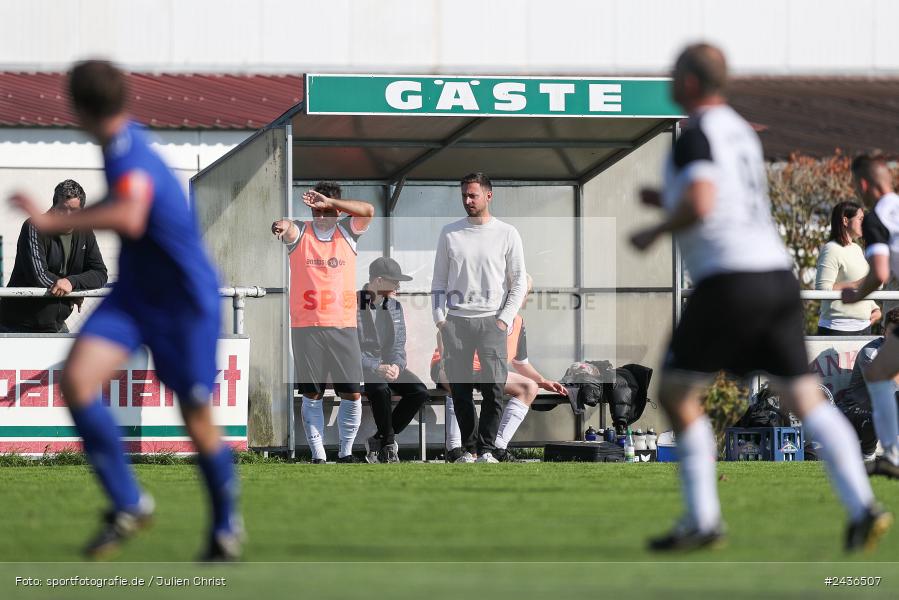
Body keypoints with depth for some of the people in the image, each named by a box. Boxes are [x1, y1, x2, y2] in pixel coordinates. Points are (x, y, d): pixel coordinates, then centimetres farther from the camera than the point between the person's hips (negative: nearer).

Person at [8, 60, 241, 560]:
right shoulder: (127, 137, -1)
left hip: (187, 301, -8)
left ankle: (227, 527, 30)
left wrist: (53, 222, -47)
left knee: (197, 420, 5)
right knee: (78, 379, -14)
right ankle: (128, 505, -3)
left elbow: (130, 219, -50)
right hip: (135, 292, 8)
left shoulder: (131, 158, -29)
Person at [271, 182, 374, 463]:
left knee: (352, 394, -3)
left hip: (343, 326, 1)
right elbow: (286, 227, -19)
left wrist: (329, 202, -23)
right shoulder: (300, 232, 5)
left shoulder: (347, 232, 8)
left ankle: (346, 451, 12)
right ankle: (318, 455, 5)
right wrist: (280, 226, -45)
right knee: (311, 395, -1)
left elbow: (368, 211, -11)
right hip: (306, 327, -1)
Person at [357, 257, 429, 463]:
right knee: (381, 388, -37)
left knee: (419, 391, -20)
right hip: (360, 367, -6)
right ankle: (389, 445, -19)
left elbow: (398, 344, 9)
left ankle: (379, 440, -8)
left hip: (388, 365, 6)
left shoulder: (394, 305, 9)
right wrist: (376, 368, -28)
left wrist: (396, 365, -14)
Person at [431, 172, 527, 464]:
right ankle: (468, 448, 5)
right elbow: (439, 279, 14)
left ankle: (487, 449, -5)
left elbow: (518, 282, 7)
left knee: (493, 388, -10)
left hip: (491, 320, -2)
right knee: (460, 388, -2)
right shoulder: (449, 233, 11)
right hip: (456, 320, 2)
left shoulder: (507, 234, 5)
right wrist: (440, 317, 3)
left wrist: (504, 319, -4)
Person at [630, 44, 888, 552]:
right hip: (778, 273, 8)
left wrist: (654, 233, -5)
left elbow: (700, 204, -22)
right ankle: (862, 505, -13)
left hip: (729, 280, -8)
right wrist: (664, 199, 29)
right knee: (806, 398, 3)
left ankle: (703, 520, 2)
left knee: (677, 392, 6)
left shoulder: (697, 135, -7)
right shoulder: (741, 131, 21)